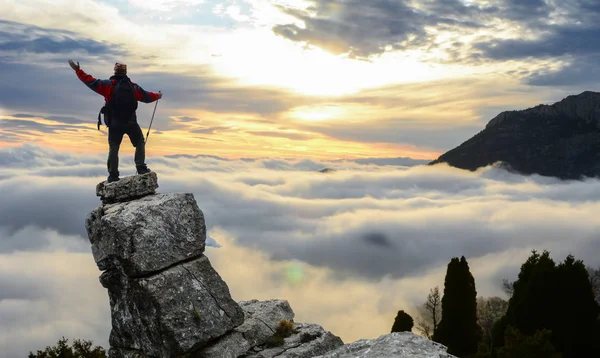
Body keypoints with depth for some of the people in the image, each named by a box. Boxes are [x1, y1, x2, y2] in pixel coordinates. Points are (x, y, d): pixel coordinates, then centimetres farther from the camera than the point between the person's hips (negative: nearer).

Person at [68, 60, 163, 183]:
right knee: (140, 143, 15)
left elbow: (91, 82, -6)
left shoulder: (108, 85, -4)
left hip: (114, 124, -1)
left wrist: (78, 70, 3)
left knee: (113, 148, 5)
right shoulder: (133, 87, 4)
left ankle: (113, 174, 1)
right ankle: (141, 167, 1)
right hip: (131, 123, 1)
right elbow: (146, 97, 14)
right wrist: (157, 96, 34)